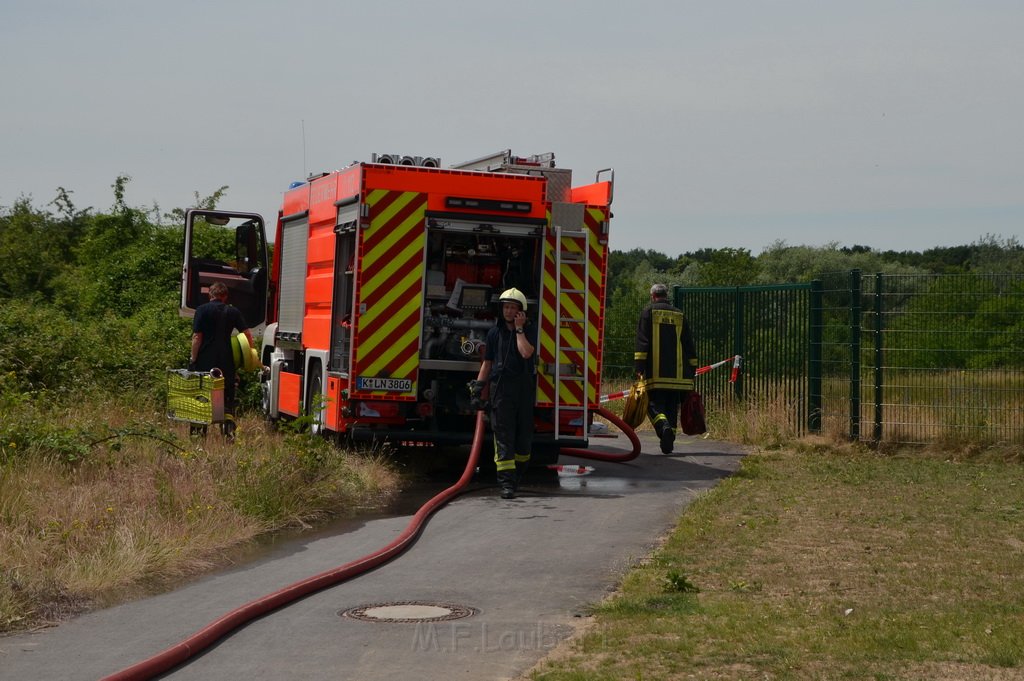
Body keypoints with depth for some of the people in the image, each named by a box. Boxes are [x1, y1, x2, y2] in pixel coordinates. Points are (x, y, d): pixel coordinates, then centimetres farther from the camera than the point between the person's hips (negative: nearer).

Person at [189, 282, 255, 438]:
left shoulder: (202, 310, -3)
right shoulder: (233, 312, 7)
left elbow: (197, 337, -8)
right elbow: (247, 334, 5)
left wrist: (193, 359, -3)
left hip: (205, 360, -2)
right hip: (226, 361, 2)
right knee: (227, 396, 8)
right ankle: (229, 421, -14)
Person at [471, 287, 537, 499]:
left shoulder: (529, 333, 7)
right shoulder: (494, 333, 10)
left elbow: (526, 352, -14)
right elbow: (487, 362, 13)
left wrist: (519, 329, -7)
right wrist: (478, 387, 5)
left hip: (525, 390, 1)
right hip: (501, 390, 0)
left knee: (524, 436, 5)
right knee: (503, 436, -8)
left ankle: (517, 476, 25)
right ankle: (506, 483, -12)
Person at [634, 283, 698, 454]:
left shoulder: (649, 312, 2)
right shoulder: (679, 315, 14)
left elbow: (642, 342, -6)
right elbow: (689, 345, 14)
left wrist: (639, 366, -9)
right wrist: (692, 369, 17)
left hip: (655, 373, -3)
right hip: (677, 374, 4)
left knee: (654, 404, -2)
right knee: (672, 407, 10)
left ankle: (664, 427, -31)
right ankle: (668, 444, 7)